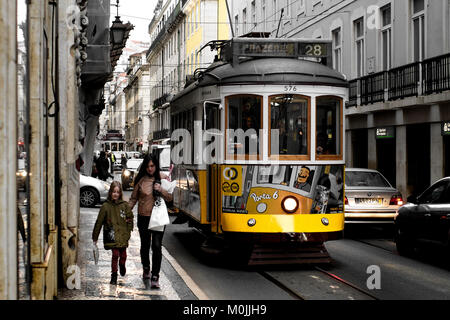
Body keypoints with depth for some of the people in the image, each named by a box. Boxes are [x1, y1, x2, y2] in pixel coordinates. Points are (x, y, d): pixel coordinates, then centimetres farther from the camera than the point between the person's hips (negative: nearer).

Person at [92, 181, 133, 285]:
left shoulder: (125, 205, 3)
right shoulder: (106, 206, -1)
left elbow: (130, 219, 11)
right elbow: (99, 222, 3)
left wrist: (129, 231, 1)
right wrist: (95, 237, 5)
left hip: (123, 235, 2)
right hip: (112, 236, -2)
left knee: (123, 254, 8)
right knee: (115, 254, -10)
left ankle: (122, 266, 42)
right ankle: (114, 275, 4)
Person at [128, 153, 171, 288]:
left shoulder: (163, 178, 0)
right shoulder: (141, 179, 1)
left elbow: (169, 198, 2)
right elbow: (133, 198, 9)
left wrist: (161, 190, -16)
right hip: (144, 217, 2)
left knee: (157, 246, -9)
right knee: (145, 245, 15)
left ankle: (155, 277, -7)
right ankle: (146, 269, 39)